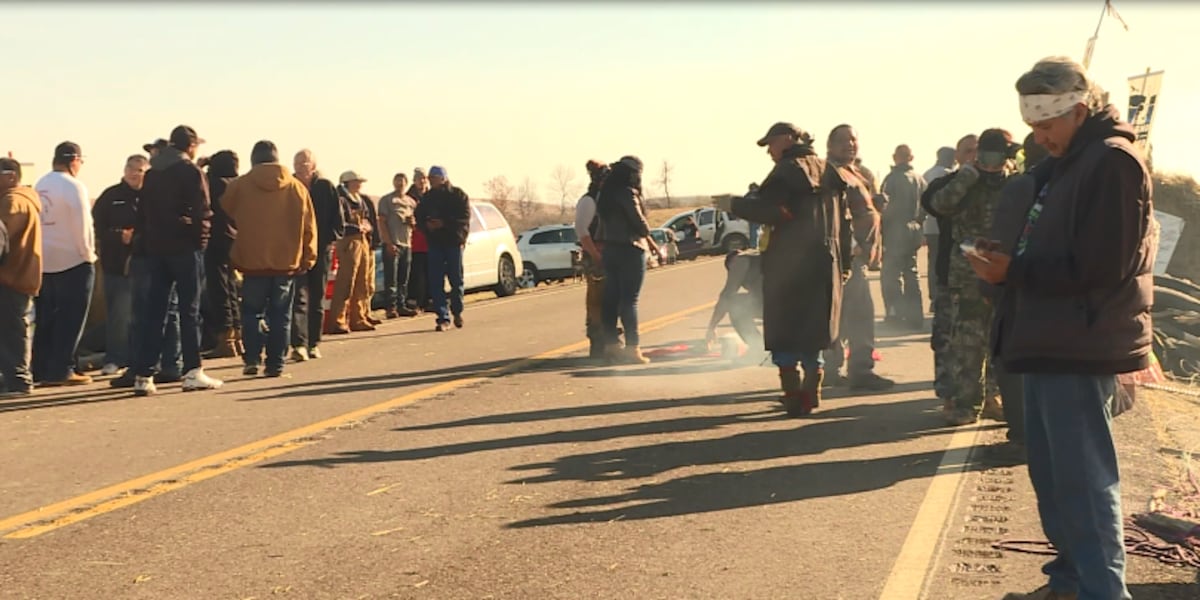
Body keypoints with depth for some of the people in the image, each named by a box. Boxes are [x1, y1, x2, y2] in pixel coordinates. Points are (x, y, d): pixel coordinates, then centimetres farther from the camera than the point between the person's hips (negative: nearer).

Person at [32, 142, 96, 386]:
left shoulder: (40, 184, 8)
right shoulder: (73, 186, -13)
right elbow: (82, 224, -15)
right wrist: (88, 255, -5)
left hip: (43, 261, 7)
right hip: (72, 261, -7)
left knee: (45, 318, 11)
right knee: (70, 318, -1)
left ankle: (41, 369, 13)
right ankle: (61, 370, -2)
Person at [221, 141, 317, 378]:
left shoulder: (239, 186, -2)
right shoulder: (297, 187, 1)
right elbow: (309, 227, 3)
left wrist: (233, 257, 19)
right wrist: (307, 258, 10)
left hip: (252, 262, -1)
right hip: (287, 263, 1)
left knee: (252, 312, 10)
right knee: (280, 315, 6)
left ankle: (252, 359, 0)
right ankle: (275, 363, 4)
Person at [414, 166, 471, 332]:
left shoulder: (458, 195, -2)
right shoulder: (427, 197, 10)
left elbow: (464, 218, -11)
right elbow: (419, 218, 13)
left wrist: (444, 223, -21)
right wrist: (426, 224, -10)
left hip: (454, 242, -3)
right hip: (435, 243, 3)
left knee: (456, 279, 5)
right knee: (436, 282, -4)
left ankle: (457, 312, 25)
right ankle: (443, 318, -2)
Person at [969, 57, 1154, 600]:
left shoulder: (1112, 162, -13)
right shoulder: (1064, 165, 18)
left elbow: (1101, 265, -21)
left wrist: (1014, 271, -17)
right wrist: (1008, 258, 3)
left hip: (1078, 347, -10)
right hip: (1049, 342, 10)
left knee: (1082, 478, -6)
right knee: (1051, 473, 16)